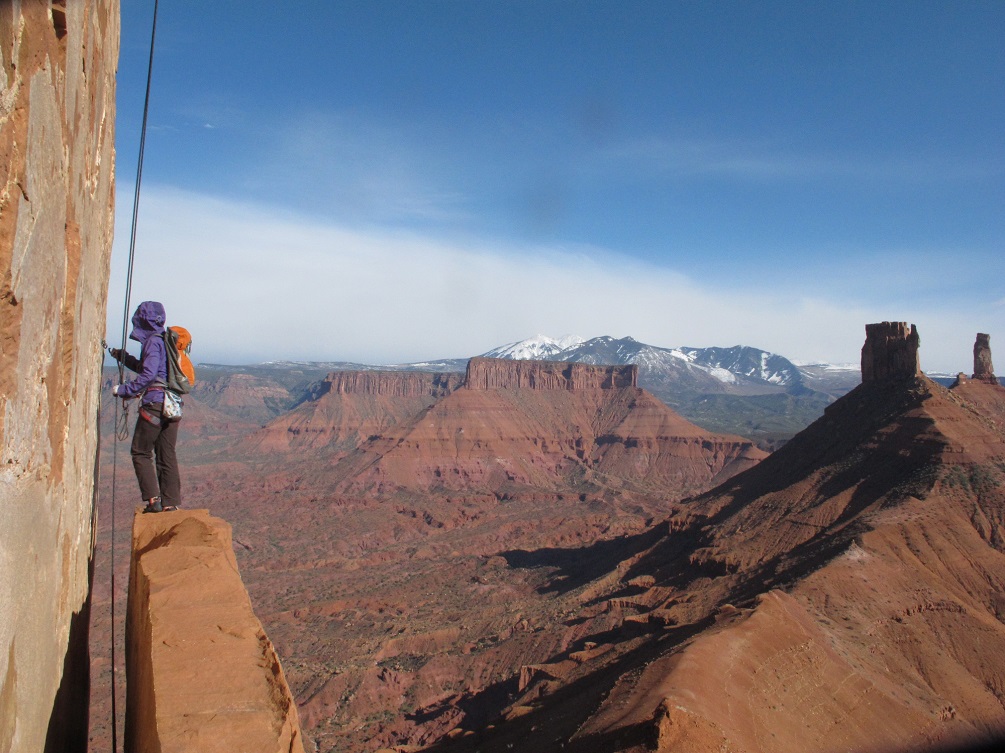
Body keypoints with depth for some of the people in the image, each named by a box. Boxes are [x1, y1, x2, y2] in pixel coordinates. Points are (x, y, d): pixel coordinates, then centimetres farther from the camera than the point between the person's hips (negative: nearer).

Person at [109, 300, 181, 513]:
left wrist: (124, 390, -11)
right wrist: (123, 357, 33)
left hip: (154, 403, -8)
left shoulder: (153, 341, -8)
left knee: (140, 452, 2)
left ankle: (153, 499, -5)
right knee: (167, 455, 9)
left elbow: (148, 375, -19)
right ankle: (170, 503, 10)